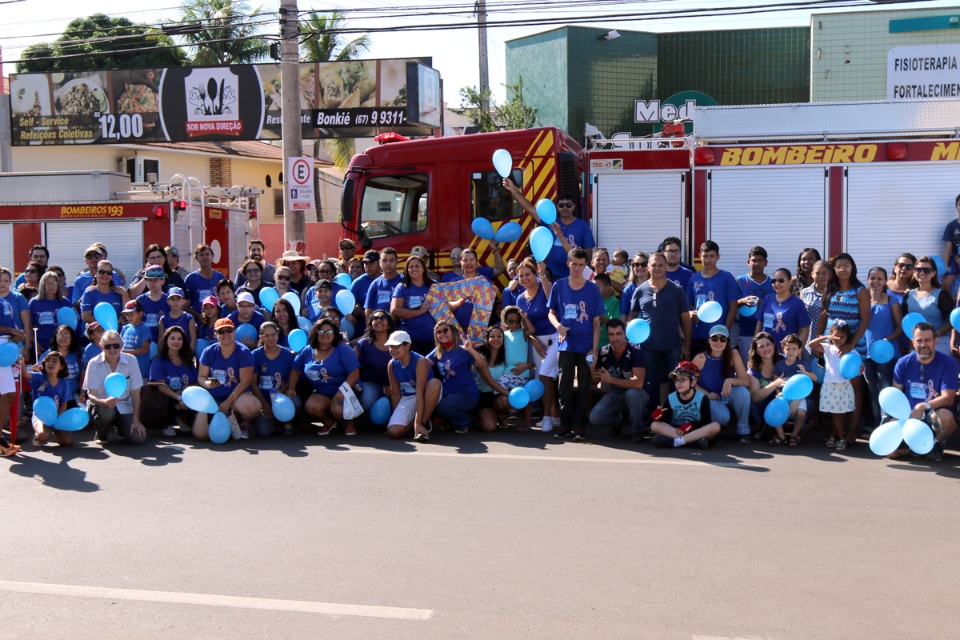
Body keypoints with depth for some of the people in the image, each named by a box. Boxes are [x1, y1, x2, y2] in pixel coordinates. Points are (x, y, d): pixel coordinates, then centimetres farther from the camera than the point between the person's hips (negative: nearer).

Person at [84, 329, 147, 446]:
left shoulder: (131, 361, -6)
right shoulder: (94, 364, -9)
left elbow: (135, 392, -4)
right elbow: (91, 394, -12)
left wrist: (136, 419, -9)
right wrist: (104, 402, -35)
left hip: (124, 407, 2)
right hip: (102, 405, -2)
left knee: (138, 438, -18)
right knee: (105, 412, -38)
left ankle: (119, 427, 21)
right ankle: (101, 434, 0)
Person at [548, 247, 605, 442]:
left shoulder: (592, 289, 1)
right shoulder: (559, 286, 3)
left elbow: (596, 322, 2)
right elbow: (552, 312, 10)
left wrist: (594, 348, -6)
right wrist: (558, 325, -13)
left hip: (586, 346, 0)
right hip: (566, 344, 0)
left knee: (584, 386, 3)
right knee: (565, 385, 1)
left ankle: (579, 426, 9)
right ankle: (565, 423, 11)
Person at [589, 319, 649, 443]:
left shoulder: (635, 352, -21)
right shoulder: (604, 352, -7)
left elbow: (638, 383, -32)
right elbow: (595, 381, 2)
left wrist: (611, 379, -29)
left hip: (636, 395, -4)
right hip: (614, 395, 4)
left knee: (631, 392, -39)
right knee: (594, 418, -21)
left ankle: (637, 429, -14)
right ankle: (620, 419, 12)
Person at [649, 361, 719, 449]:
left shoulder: (701, 398, -4)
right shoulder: (671, 398, 1)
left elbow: (706, 421, -11)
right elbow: (666, 422, -3)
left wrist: (691, 425, -24)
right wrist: (659, 417, -25)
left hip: (696, 430, -1)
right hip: (676, 430, 2)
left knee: (715, 426, -29)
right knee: (654, 425, -22)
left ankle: (675, 441, -36)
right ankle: (695, 439, -34)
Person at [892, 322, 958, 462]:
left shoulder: (948, 363, -11)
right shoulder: (904, 363, -3)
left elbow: (948, 398, -16)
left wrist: (924, 406, -31)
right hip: (909, 415, 2)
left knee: (945, 417, -39)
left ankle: (937, 444, -3)